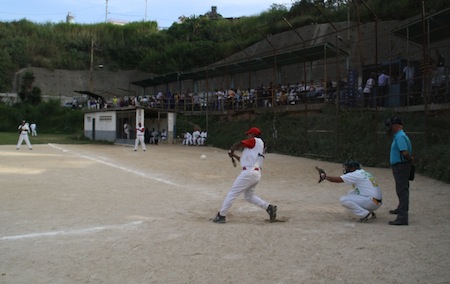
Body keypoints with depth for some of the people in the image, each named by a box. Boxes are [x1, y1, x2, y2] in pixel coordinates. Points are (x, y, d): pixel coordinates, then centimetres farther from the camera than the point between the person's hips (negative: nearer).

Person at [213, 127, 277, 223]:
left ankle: (221, 215, -1)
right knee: (249, 196, 20)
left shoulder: (255, 141, -3)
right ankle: (268, 207, 8)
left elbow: (238, 145, -10)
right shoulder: (257, 147, 23)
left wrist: (231, 150, 8)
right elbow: (244, 160, 27)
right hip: (257, 174, 10)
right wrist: (234, 156, 24)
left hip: (249, 172, -10)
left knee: (232, 193, -4)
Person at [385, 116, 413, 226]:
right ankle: (401, 209, 45)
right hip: (399, 167, 11)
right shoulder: (398, 136, 14)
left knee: (402, 191, -11)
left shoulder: (400, 137, -20)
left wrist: (410, 160, -15)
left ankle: (402, 217, -12)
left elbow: (405, 153, -30)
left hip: (401, 167, -11)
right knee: (402, 190, 26)